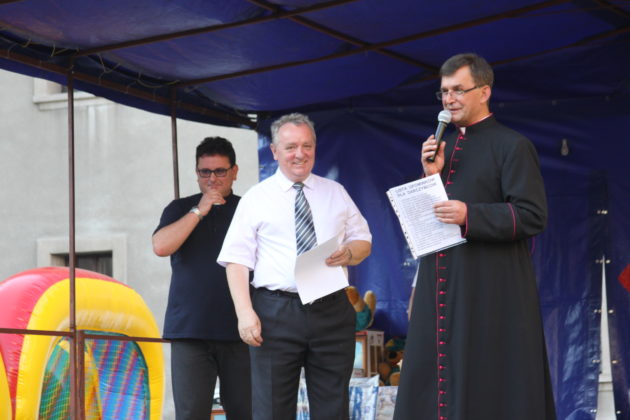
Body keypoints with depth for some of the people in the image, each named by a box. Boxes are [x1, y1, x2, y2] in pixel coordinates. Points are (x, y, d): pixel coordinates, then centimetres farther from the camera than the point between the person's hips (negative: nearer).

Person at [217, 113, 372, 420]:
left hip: (332, 311, 3)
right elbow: (237, 259, 0)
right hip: (276, 312, -2)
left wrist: (349, 253, -8)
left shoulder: (336, 193, 15)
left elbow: (363, 242, 16)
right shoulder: (256, 198, 6)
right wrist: (244, 312, -12)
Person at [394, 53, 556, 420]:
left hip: (490, 289, -7)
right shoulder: (442, 147, 16)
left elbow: (533, 216, -12)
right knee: (438, 378, 6)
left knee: (487, 383, -4)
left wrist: (470, 215, -22)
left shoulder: (512, 146, -5)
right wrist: (431, 176, -1)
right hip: (440, 285, 7)